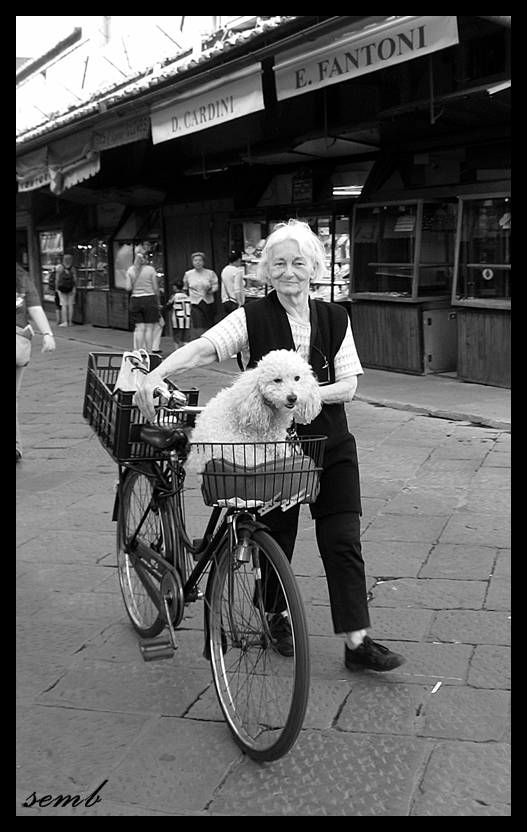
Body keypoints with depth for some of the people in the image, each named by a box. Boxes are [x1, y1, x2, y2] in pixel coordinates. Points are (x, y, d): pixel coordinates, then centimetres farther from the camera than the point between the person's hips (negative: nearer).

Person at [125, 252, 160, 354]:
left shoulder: (130, 270, 5)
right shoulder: (150, 269, -2)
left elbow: (128, 288, 0)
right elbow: (155, 288, -3)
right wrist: (158, 301, 8)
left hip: (135, 300, 3)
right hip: (149, 299, -3)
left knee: (139, 328, 7)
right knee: (149, 328, 0)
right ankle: (149, 353, -1)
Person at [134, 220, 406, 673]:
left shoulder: (335, 318, 2)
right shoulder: (253, 317, -6)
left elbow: (348, 385, -1)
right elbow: (203, 347, -20)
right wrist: (155, 374, -36)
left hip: (330, 445, 2)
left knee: (343, 540, -1)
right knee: (277, 539, 7)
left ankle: (358, 643, 6)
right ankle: (280, 621, 32)